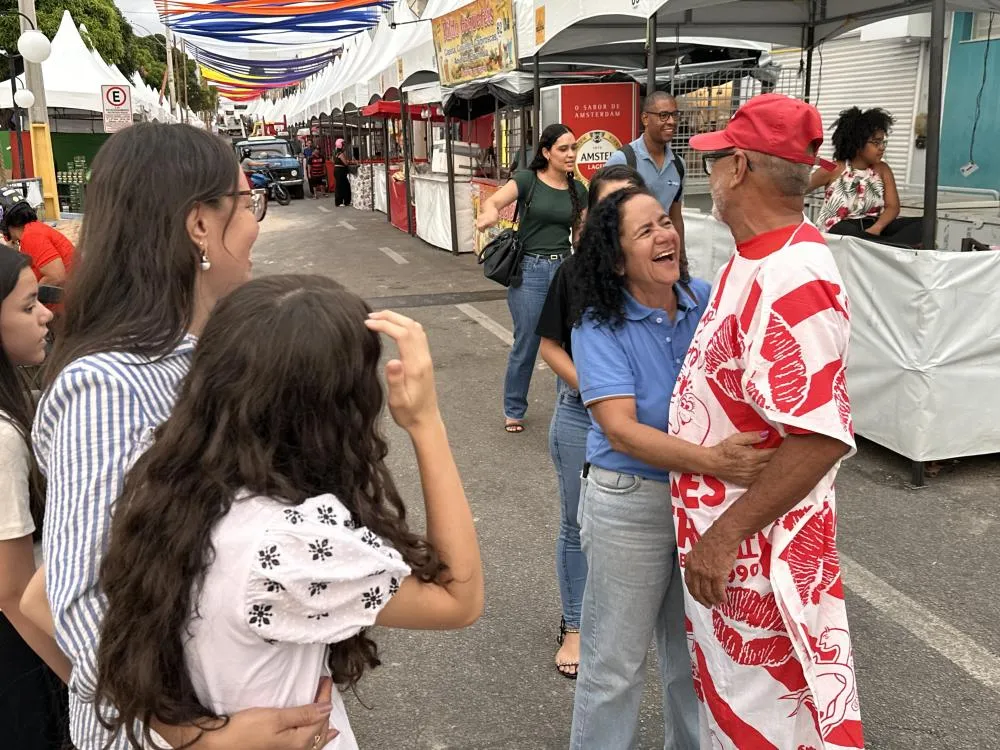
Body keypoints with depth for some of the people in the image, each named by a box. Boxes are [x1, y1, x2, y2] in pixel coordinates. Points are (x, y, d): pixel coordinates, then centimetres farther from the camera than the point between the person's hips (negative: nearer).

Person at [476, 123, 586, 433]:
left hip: (565, 269, 4)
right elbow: (494, 200, -20)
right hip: (529, 271, -3)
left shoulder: (578, 190, 8)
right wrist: (489, 212, -44)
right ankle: (513, 411, 22)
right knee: (526, 345, 3)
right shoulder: (527, 180, -5)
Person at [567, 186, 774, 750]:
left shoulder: (707, 301, -5)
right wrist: (711, 460, -37)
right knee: (617, 662, 11)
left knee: (696, 650, 23)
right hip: (631, 504, -4)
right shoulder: (599, 327, -16)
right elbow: (621, 429, -24)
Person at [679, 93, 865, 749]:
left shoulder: (792, 281, -27)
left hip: (756, 545, -9)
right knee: (728, 690, 27)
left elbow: (820, 439, -31)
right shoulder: (754, 260, 4)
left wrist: (724, 535, -26)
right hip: (720, 525, 9)